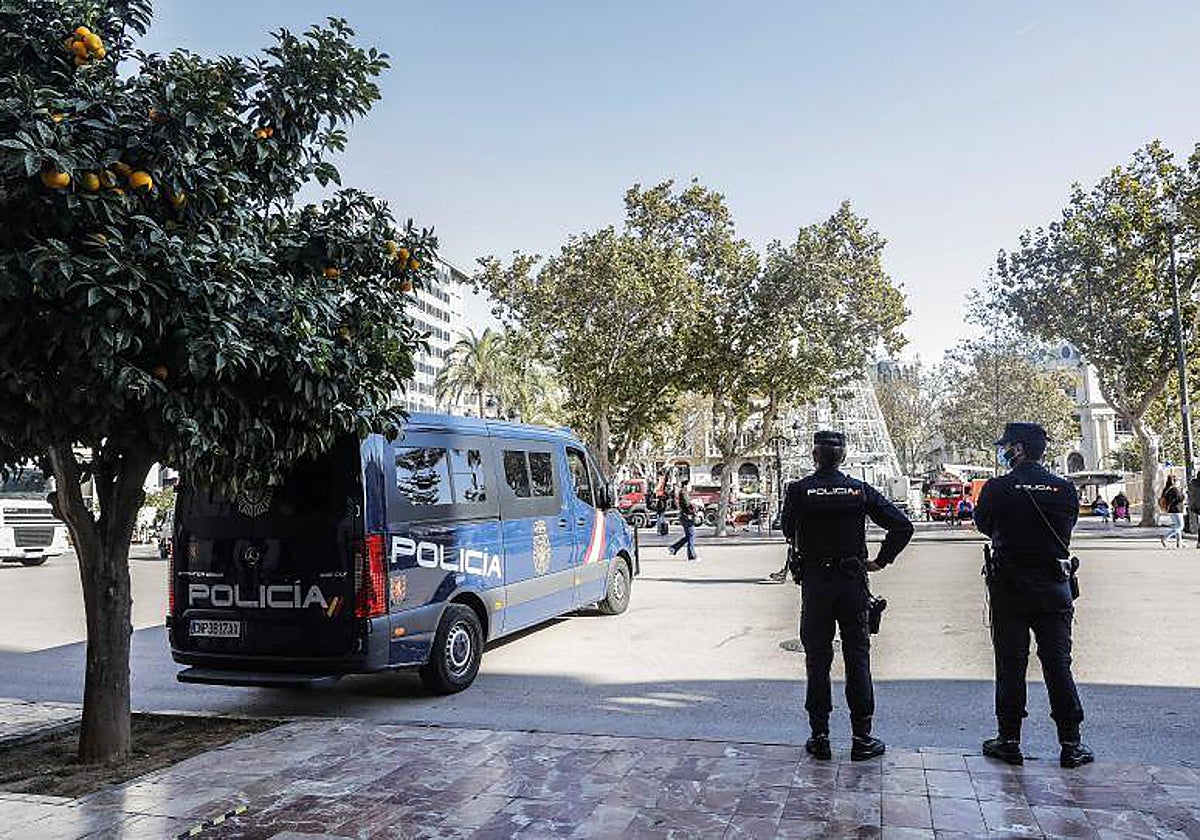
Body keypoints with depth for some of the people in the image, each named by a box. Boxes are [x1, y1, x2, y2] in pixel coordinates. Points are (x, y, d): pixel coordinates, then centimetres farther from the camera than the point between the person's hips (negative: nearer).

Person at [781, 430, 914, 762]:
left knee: (817, 660, 8)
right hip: (853, 583, 1)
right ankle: (862, 738, 14)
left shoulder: (798, 490, -8)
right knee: (857, 658, 9)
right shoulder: (860, 490, -2)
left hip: (814, 584, -1)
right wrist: (881, 560, 4)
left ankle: (819, 737, 14)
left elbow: (788, 532, 0)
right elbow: (903, 526, -4)